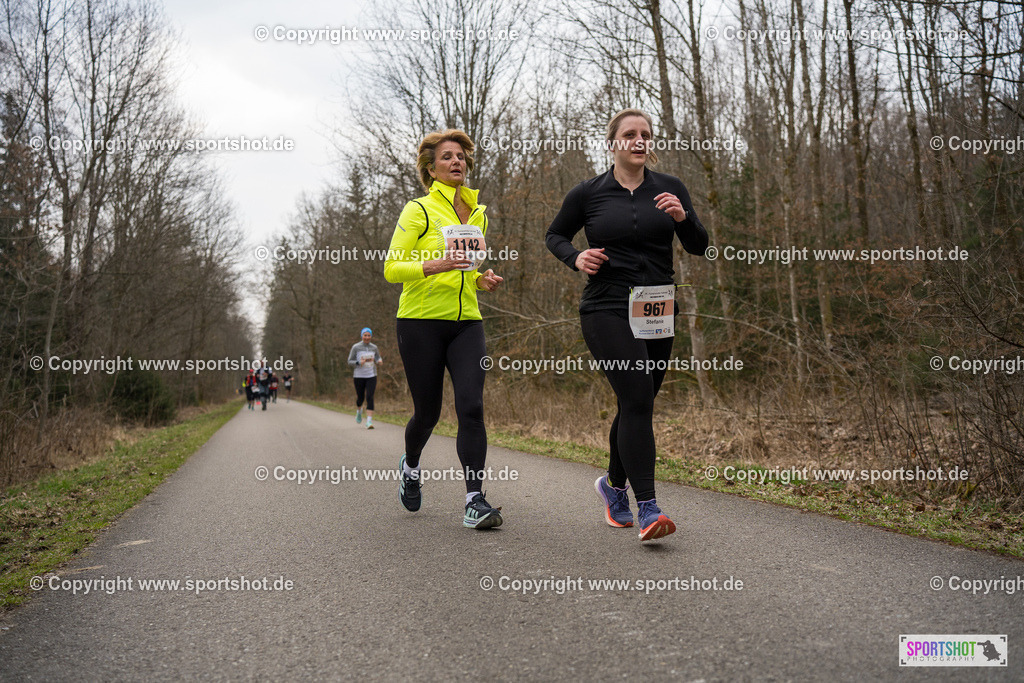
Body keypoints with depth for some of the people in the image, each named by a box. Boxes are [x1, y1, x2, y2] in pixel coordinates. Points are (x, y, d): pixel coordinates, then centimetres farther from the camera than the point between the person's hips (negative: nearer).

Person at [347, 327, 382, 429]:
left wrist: (379, 361, -4)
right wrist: (359, 363, -21)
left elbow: (378, 357, 20)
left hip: (371, 376, 1)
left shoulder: (374, 347, 4)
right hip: (359, 376, -1)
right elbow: (350, 361, -1)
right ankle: (359, 410, 48)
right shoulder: (356, 347, -4)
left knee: (370, 397, -13)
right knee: (360, 398, 11)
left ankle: (369, 421, -17)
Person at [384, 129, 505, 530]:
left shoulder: (478, 214, 15)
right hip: (421, 321, -4)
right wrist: (433, 265, -24)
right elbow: (391, 268, -8)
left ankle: (475, 501, -9)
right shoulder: (419, 211, -3)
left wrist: (483, 280, 5)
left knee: (471, 407, -12)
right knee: (428, 412, 6)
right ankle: (410, 466, 39)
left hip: (467, 322, 4)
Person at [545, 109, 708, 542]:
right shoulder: (588, 193, 2)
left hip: (656, 312, 4)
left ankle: (614, 486, 34)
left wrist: (683, 218, -13)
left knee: (636, 403, 11)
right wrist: (576, 258, -5)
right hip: (607, 309, -4)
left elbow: (699, 247, 7)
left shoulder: (670, 188, 8)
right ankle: (647, 508, -14)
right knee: (638, 397, -18)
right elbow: (555, 235, 15)